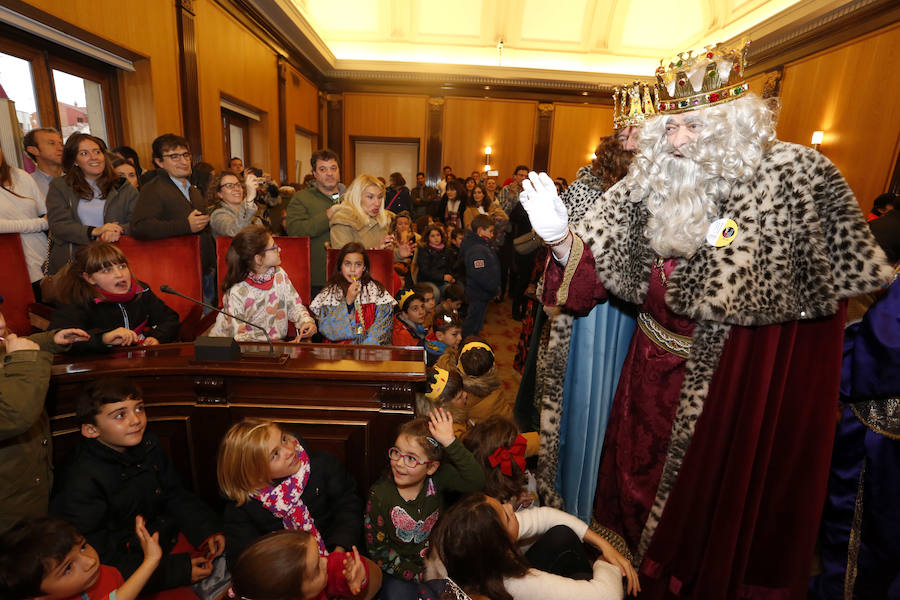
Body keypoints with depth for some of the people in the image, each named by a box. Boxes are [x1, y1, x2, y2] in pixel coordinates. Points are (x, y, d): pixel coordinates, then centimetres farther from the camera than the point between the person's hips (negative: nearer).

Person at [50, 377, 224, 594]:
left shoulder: (147, 445, -2)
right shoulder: (79, 482, -22)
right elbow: (97, 560, -20)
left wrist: (208, 530, -6)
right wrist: (177, 571, -24)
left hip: (167, 537, 7)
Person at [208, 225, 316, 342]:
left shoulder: (279, 275, -2)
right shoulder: (236, 293, -17)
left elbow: (294, 305, 8)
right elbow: (238, 337, -18)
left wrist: (306, 321, -13)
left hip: (279, 341, 5)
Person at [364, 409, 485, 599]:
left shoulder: (437, 479, -16)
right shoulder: (379, 494, -16)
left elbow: (475, 481, -31)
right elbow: (377, 549, -9)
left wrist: (450, 443, -39)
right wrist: (417, 575, -15)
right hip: (400, 572, -1)